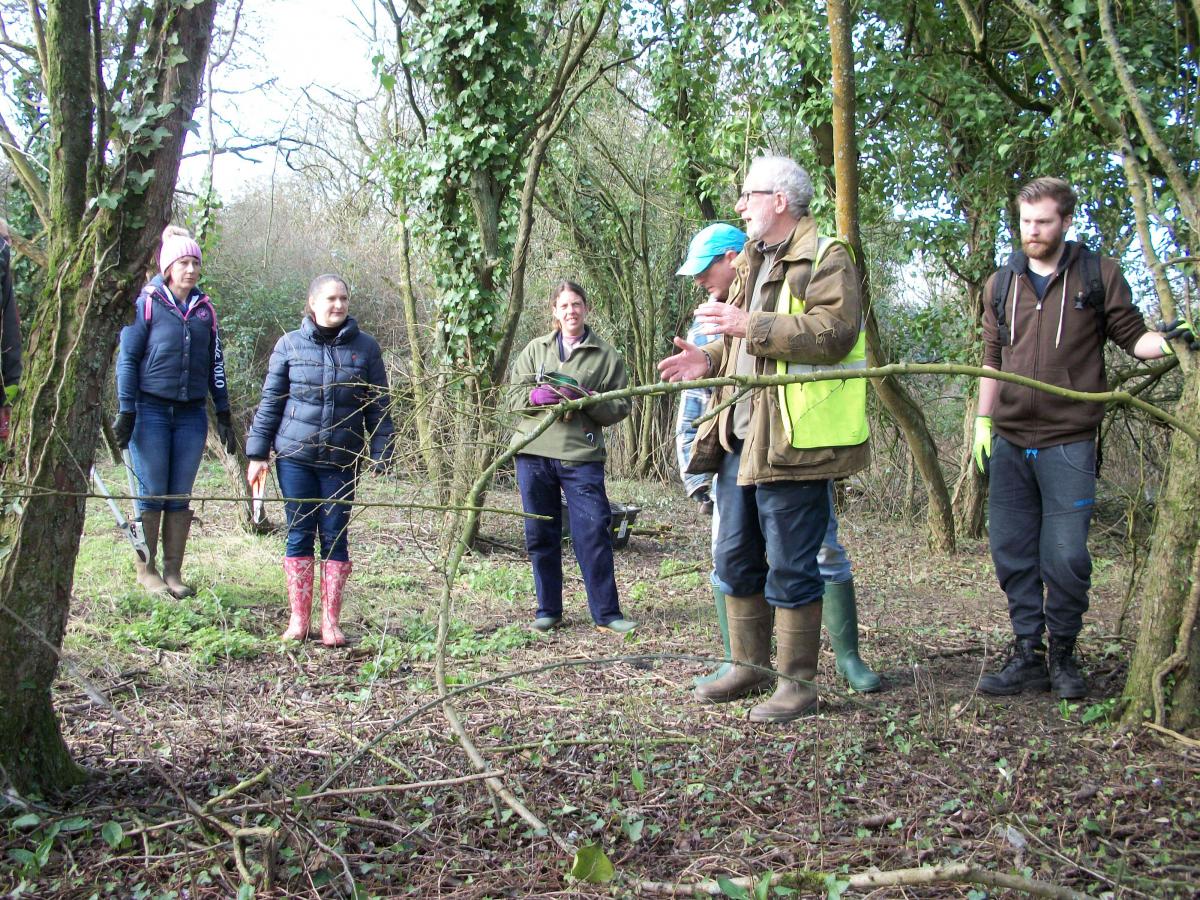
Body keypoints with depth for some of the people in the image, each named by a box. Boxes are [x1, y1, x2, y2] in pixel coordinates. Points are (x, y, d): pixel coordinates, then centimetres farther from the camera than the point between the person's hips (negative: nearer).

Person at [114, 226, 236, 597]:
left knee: (181, 496, 6)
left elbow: (215, 365, 14)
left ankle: (173, 572, 13)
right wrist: (126, 412, -8)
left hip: (191, 414, 4)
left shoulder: (205, 309, 10)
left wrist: (224, 414, 12)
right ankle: (146, 571, 11)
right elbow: (127, 359, -3)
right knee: (152, 494, 0)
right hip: (151, 410, -4)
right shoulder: (146, 304, -2)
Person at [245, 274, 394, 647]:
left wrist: (379, 455, -1)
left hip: (342, 461, 0)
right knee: (300, 534, 5)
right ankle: (298, 619, 14)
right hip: (295, 455, 0)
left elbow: (378, 406, 4)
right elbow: (270, 401, 6)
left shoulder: (365, 347, 3)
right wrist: (258, 453, 3)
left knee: (335, 537, 5)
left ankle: (331, 621, 13)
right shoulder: (290, 344, 2)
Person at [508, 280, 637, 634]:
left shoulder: (606, 355, 6)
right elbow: (514, 395, 9)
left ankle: (607, 614, 1)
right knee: (541, 536, 7)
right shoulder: (535, 349, 13)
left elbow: (620, 407, 3)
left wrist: (587, 400, -15)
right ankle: (548, 610, 18)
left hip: (581, 457, -2)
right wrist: (541, 395, -11)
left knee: (594, 535, -7)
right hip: (533, 454, 3)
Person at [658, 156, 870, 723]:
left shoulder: (825, 259, -7)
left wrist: (748, 325, -24)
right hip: (739, 436, 9)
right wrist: (709, 358, 5)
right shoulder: (751, 264, 22)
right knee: (735, 559, 15)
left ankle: (798, 684, 9)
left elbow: (833, 333, -21)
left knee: (790, 566, -3)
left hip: (792, 440, -9)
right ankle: (749, 666, 28)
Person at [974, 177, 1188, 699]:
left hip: (1067, 443, -3)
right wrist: (983, 423, 10)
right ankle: (1028, 656, 15)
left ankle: (1063, 656, 15)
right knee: (1011, 554, 5)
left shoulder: (1099, 276, 3)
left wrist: (1171, 342, -15)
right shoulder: (1002, 283, 12)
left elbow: (1133, 337, 6)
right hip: (1010, 441, 4)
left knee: (1065, 558, -4)